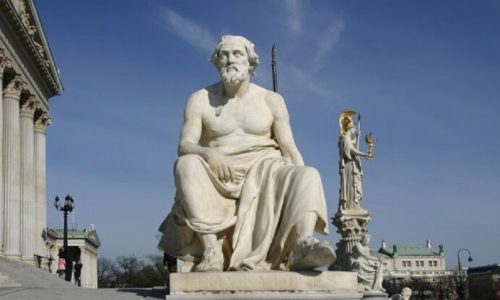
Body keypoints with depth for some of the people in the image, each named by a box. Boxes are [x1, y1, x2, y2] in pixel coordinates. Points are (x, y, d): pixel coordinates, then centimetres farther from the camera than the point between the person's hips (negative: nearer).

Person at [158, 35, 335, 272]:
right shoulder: (201, 100, 8)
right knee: (186, 164, -32)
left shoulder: (271, 100, 11)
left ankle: (303, 243, -52)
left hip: (264, 169, 1)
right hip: (219, 175, -1)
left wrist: (303, 179, -14)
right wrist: (208, 153, -28)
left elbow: (289, 148, 3)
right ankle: (210, 250, -41)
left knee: (309, 175, -27)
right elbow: (185, 145, -5)